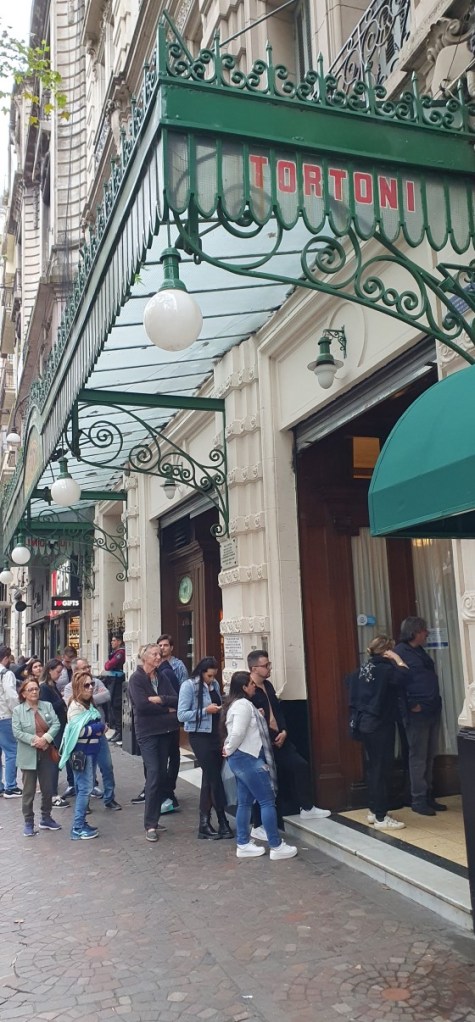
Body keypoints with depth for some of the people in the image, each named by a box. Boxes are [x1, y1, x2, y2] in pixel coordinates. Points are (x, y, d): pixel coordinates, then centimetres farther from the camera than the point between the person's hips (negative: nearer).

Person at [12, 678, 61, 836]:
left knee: (48, 789, 11)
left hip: (46, 754, 3)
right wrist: (34, 740, -21)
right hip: (28, 756, -3)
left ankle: (46, 818, 27)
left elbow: (56, 724, -4)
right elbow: (17, 732, -11)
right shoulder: (18, 710, -3)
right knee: (29, 791, 3)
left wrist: (46, 738, -19)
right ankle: (28, 822, 15)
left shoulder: (47, 706, 5)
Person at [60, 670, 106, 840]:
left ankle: (81, 824, 22)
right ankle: (77, 829, -2)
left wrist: (99, 727, -4)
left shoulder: (89, 704, 12)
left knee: (84, 788, 13)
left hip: (90, 750, 9)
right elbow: (78, 730, -22)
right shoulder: (76, 706, -14)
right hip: (82, 752, -9)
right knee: (85, 789, -7)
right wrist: (100, 727, -12)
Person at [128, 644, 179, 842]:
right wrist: (167, 708, -10)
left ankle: (155, 816, 18)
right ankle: (150, 824, -4)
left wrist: (159, 699, -16)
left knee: (162, 774, 7)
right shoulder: (136, 678, -6)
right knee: (153, 774, -10)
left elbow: (176, 699, 1)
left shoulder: (162, 677, 11)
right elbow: (141, 704, -19)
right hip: (147, 732, -6)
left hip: (165, 730, 6)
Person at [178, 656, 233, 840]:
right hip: (199, 736, -6)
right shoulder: (189, 686, -11)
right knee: (215, 777, -4)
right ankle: (222, 822, 7)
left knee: (209, 777, 11)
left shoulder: (214, 685, 6)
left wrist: (220, 710, -2)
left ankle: (205, 823, 20)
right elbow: (181, 715, -14)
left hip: (214, 735, 6)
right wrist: (206, 711, -20)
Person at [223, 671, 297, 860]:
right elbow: (238, 733, -24)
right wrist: (230, 750, -10)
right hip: (248, 758, -10)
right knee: (268, 801, -4)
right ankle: (276, 846, 0)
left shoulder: (237, 703, 15)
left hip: (242, 758, 10)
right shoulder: (243, 704, -17)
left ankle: (243, 844, 18)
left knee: (245, 802, 13)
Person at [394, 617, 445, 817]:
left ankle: (428, 797, 21)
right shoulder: (400, 652, -10)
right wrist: (412, 705, -16)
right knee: (418, 758, -2)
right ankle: (418, 800, 5)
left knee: (429, 757, 12)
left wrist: (436, 702, 13)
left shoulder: (420, 651, 17)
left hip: (432, 711, 8)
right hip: (417, 712, -8)